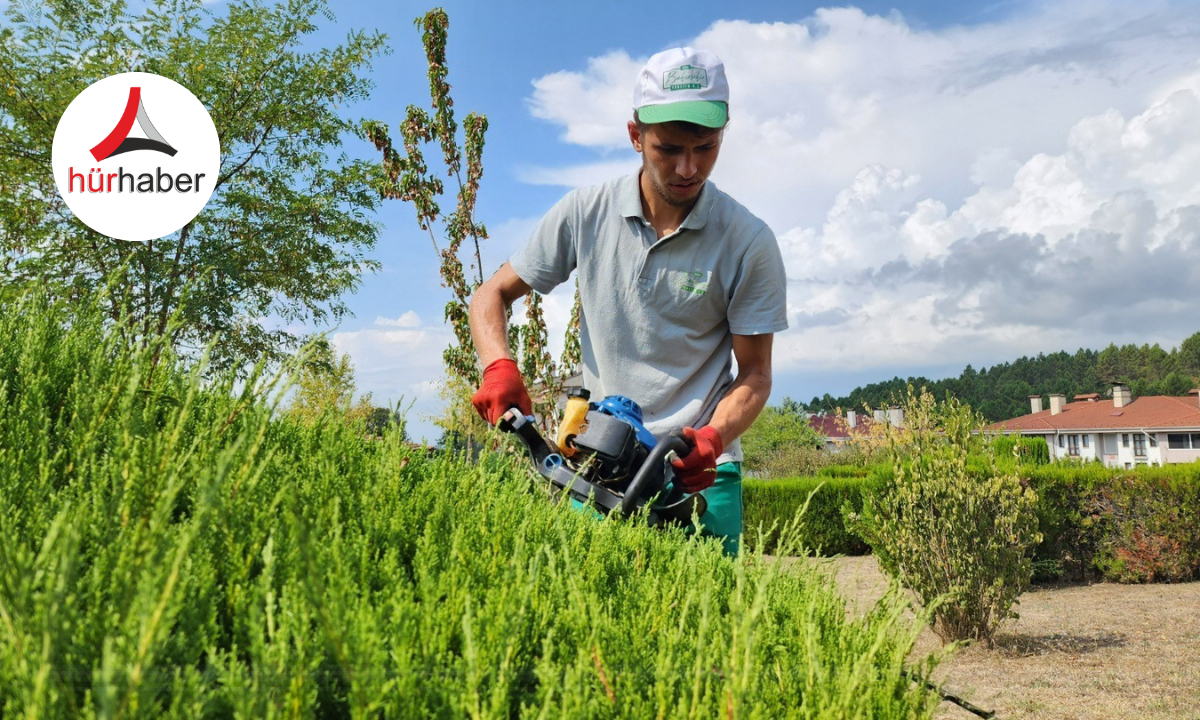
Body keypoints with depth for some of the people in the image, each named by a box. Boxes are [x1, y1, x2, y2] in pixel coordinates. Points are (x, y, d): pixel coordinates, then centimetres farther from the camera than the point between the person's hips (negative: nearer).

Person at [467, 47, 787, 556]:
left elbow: (754, 374, -2)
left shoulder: (749, 242, -7)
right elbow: (492, 295, 6)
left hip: (699, 473, -1)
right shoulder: (586, 213, -2)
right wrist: (499, 367, -14)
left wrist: (712, 439, -21)